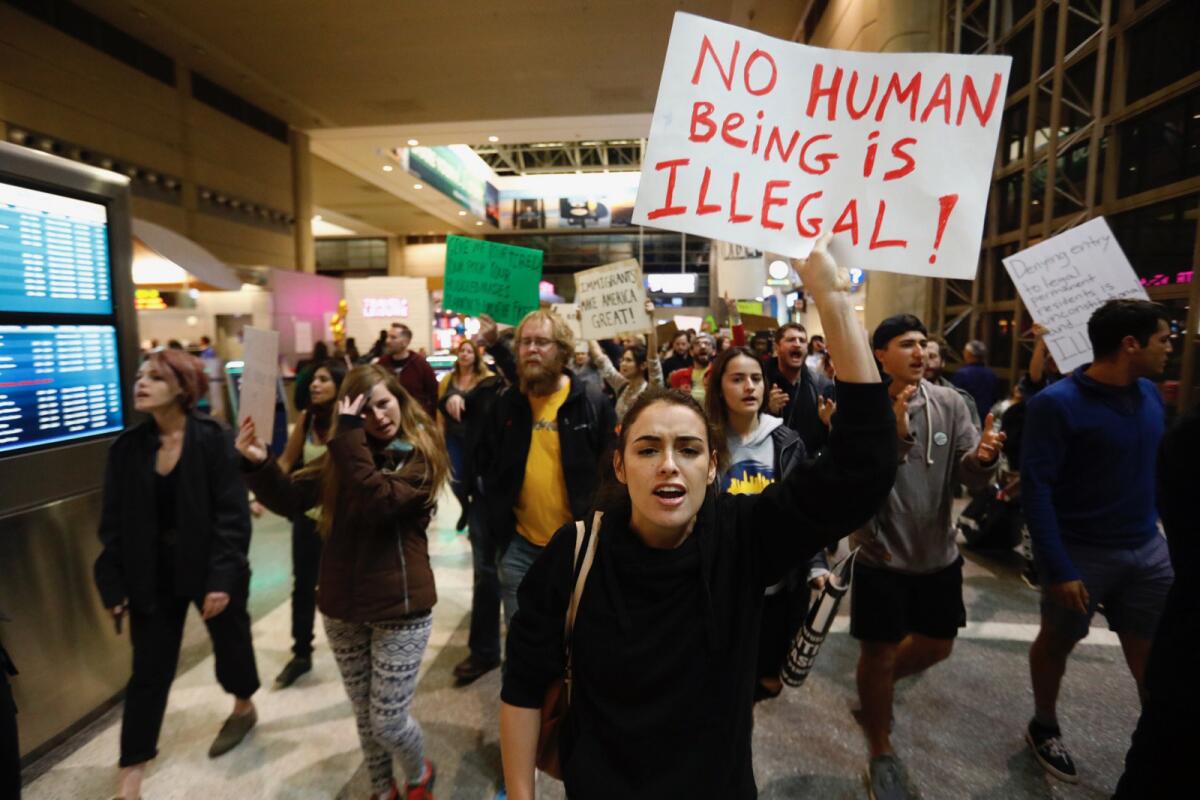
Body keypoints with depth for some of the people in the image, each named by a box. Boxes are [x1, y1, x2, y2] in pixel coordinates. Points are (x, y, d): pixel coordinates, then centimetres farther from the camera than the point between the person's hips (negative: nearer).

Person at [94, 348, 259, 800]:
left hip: (211, 567, -3)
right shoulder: (127, 447, -2)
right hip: (153, 573, 3)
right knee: (149, 670, 9)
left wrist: (222, 577, -21)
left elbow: (232, 514, -17)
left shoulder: (213, 439, -15)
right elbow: (114, 522, 3)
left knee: (230, 643, 18)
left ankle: (244, 709, 47)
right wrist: (114, 584, -1)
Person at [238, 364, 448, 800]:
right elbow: (291, 498, 1)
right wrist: (258, 463, -15)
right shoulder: (343, 454, 3)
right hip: (343, 605, 5)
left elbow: (376, 502, -29)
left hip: (399, 607, -5)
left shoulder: (421, 456, -14)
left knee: (388, 721, 5)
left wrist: (349, 436, -29)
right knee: (365, 716, 20)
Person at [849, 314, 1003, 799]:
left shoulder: (949, 403, -4)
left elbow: (969, 476, -5)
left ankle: (876, 692, 51)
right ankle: (882, 753, 34)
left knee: (937, 646, 21)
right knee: (878, 653, 9)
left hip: (939, 552, 5)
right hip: (882, 556, -4)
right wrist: (896, 435, -37)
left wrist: (983, 458, -27)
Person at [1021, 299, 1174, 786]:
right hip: (1082, 551, -5)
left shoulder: (1150, 394, 2)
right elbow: (1036, 490, -20)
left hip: (1147, 548, 5)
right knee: (1057, 641, 15)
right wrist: (1058, 568, -22)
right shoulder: (1057, 403, -18)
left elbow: (1160, 465, 13)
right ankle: (1044, 728, 36)